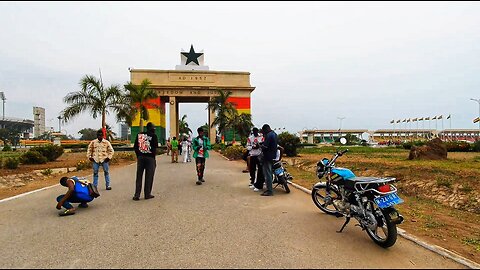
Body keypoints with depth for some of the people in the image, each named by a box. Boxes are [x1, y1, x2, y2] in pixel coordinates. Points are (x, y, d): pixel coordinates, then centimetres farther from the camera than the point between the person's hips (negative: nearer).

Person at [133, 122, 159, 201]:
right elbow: (155, 148, -10)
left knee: (139, 177, 10)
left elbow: (135, 147, 6)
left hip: (140, 157, 4)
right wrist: (153, 157, -1)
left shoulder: (139, 135, 7)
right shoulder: (153, 136, -6)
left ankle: (137, 195, 11)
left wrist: (138, 156, 12)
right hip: (150, 158, -4)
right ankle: (147, 194, 11)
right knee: (149, 177, 5)